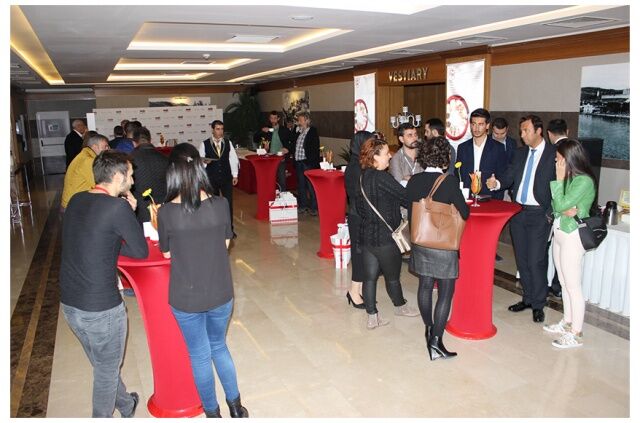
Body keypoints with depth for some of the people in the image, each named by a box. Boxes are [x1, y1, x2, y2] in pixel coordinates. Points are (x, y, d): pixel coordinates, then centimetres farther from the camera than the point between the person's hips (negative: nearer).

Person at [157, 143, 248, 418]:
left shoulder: (167, 212, -17)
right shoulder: (220, 204, -12)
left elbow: (167, 253, -2)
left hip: (186, 298, -2)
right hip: (221, 293, 2)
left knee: (200, 355, 18)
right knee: (219, 346, 25)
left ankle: (213, 413, 35)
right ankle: (235, 406, 36)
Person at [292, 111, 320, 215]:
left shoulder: (313, 131, -7)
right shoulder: (299, 132, 14)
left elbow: (315, 148, -12)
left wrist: (314, 162, -16)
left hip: (308, 163, -7)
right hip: (299, 163, 8)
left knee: (311, 186, -2)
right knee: (301, 185, 14)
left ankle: (314, 207, 5)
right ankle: (302, 205, 24)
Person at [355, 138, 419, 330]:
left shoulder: (363, 176, 6)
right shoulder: (382, 178, -20)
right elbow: (406, 198, -19)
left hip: (366, 234, 8)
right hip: (385, 237, -8)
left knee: (370, 276, 10)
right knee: (392, 276, 15)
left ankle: (372, 317, 17)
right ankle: (400, 306, 37)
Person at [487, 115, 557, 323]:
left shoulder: (554, 153, -7)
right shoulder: (520, 153, 12)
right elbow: (509, 177, 7)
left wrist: (551, 213, -12)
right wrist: (497, 183, -15)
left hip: (539, 214, -6)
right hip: (518, 212, 6)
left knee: (535, 261, -4)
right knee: (521, 259, 13)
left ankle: (538, 304, 11)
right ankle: (527, 298, 28)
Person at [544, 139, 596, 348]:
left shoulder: (584, 181, -16)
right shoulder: (568, 178, 9)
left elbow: (561, 204, -20)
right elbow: (555, 206, 11)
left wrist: (559, 179, -13)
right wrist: (566, 210, -10)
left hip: (572, 237, -9)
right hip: (559, 233, 9)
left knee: (573, 287, -2)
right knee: (564, 284, 18)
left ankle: (575, 334, 7)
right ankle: (567, 322, 32)